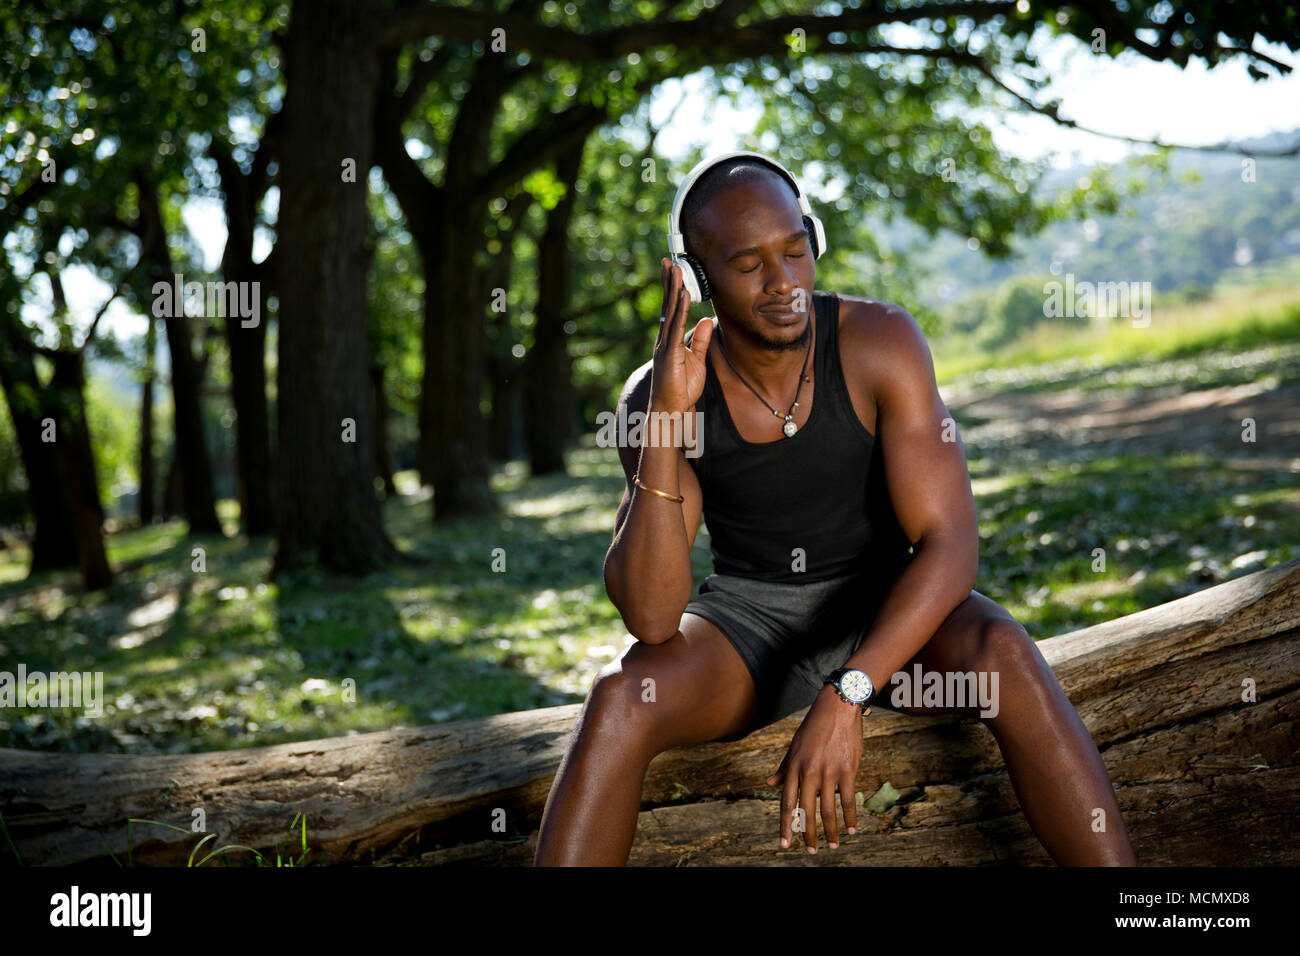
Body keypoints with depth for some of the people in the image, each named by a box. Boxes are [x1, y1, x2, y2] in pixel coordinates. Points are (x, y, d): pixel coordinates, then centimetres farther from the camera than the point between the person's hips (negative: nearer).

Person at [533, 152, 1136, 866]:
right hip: (744, 619, 1)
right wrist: (665, 419, -34)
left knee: (1003, 654, -33)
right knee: (618, 698, -31)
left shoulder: (879, 342, -17)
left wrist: (845, 696, -36)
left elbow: (951, 544, -22)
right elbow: (650, 619, -23)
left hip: (881, 609, 0)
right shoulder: (660, 392, -15)